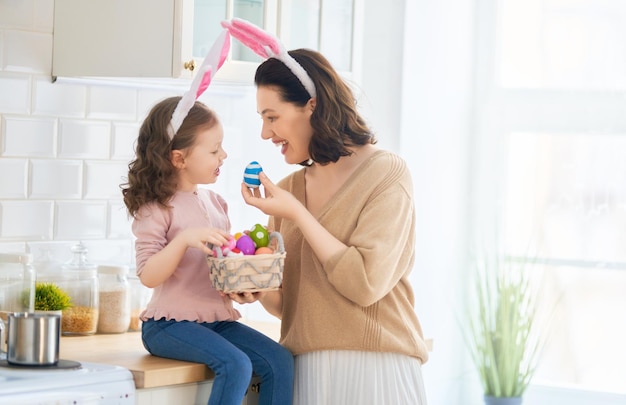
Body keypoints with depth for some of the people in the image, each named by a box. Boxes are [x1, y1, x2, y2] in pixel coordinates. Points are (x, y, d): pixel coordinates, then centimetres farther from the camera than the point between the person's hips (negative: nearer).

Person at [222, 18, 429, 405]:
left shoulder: (386, 173, -6)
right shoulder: (289, 188, 10)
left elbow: (366, 283, -16)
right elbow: (287, 301, 13)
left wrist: (297, 214, -13)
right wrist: (259, 290, -9)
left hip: (374, 370, -5)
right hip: (306, 371, 5)